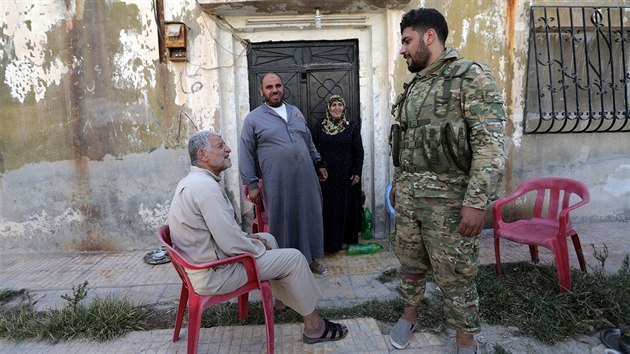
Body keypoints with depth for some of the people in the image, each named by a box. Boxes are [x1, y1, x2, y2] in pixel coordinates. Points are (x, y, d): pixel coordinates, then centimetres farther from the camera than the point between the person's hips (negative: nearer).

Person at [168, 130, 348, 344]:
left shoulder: (192, 181, 7)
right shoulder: (206, 186, -25)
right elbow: (231, 244, -26)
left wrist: (246, 237, 8)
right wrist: (258, 246, -8)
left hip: (203, 261, 10)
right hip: (214, 274, -10)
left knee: (267, 239, 23)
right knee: (294, 258, -5)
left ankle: (283, 298, 35)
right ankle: (313, 326, 10)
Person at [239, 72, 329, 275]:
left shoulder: (296, 112, 15)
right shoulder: (253, 119, 0)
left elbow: (309, 142, 23)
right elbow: (246, 154, -2)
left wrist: (319, 164, 19)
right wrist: (251, 184, -6)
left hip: (305, 178, 5)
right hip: (277, 182, -4)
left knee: (309, 217, 11)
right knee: (281, 221, 3)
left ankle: (310, 257, 29)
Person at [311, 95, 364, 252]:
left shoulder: (353, 125, -1)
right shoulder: (320, 125, 3)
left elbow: (359, 151, -1)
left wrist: (357, 172, -6)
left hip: (346, 175, -1)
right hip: (325, 174, 1)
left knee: (346, 207, 6)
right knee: (327, 208, 5)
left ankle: (346, 239, 21)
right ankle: (328, 241, 17)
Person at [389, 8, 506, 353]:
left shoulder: (471, 76, -9)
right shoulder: (413, 88, 14)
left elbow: (490, 143, -16)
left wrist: (476, 202, -22)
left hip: (448, 198, -6)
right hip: (407, 197, 7)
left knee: (455, 275, 5)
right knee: (410, 263, 18)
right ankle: (409, 313, 40)